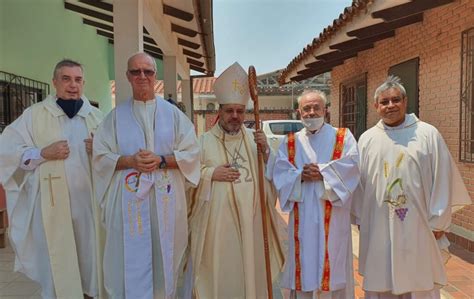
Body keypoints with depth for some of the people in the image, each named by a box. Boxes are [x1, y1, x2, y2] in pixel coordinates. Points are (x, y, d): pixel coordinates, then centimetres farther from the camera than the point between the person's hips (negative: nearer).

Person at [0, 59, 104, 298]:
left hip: (88, 200, 3)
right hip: (52, 204, -2)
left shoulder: (96, 116, 8)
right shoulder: (34, 114, -1)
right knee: (57, 264, 6)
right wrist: (44, 153, -15)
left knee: (90, 258, 13)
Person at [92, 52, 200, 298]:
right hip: (129, 198, 0)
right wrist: (130, 161, -14)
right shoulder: (116, 115, 7)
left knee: (164, 257, 9)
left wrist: (161, 160, -15)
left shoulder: (172, 113, 6)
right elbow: (100, 156, 3)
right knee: (130, 260, 4)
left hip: (165, 198, 0)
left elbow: (191, 153, 1)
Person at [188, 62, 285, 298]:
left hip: (250, 219, 3)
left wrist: (266, 152, -9)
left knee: (250, 268, 13)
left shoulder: (254, 139, 9)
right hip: (217, 221, -3)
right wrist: (211, 174, -14)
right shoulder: (204, 141, 0)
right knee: (220, 271, 6)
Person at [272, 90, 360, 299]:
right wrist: (301, 176, -17)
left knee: (333, 263, 4)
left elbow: (351, 164, -9)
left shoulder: (343, 136, 7)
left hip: (332, 218, -1)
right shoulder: (290, 142, 12)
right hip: (302, 218, 2)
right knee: (305, 264, 8)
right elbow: (280, 172, 0)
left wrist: (322, 172, -17)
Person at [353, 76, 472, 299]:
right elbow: (359, 182, 7)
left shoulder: (428, 134, -3)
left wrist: (438, 221, -2)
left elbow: (442, 179, -2)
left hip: (418, 227, -1)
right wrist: (360, 218, 8)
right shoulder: (367, 139, 3)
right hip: (378, 228, 2)